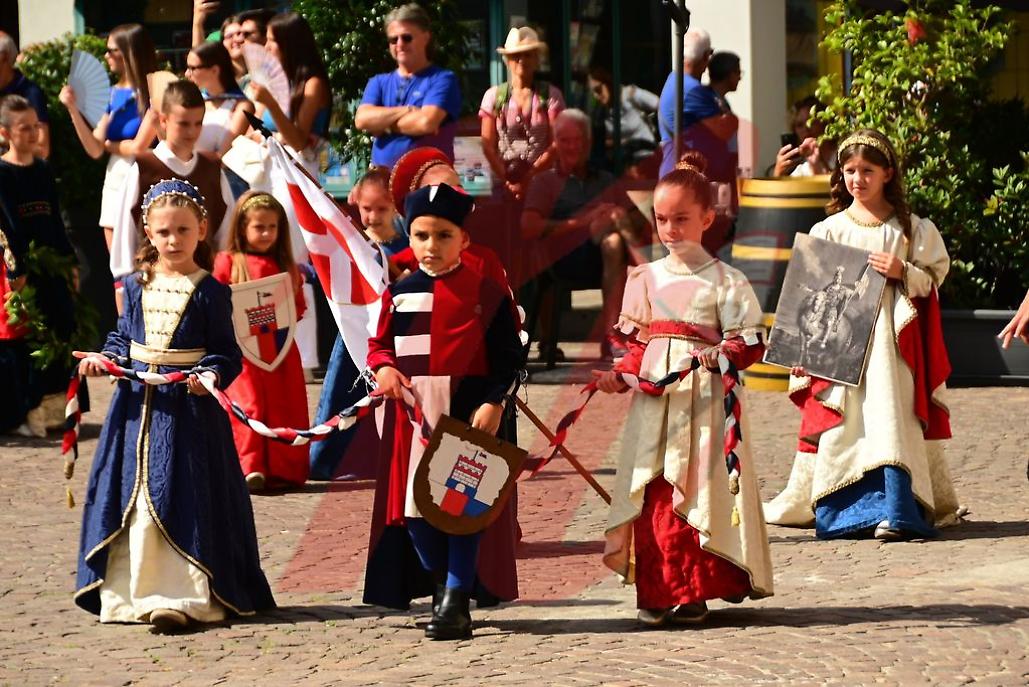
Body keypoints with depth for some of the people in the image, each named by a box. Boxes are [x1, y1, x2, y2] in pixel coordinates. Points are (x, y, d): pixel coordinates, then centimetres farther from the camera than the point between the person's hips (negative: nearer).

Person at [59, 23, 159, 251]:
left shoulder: (152, 94, -10)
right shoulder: (114, 94, 9)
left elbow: (139, 147, -15)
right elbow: (95, 150, 3)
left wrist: (109, 144, 4)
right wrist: (73, 110, -6)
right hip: (115, 180, 7)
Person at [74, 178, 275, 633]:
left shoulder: (209, 291, -4)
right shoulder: (137, 286, 8)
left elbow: (226, 352, -4)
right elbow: (123, 336, 16)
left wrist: (212, 375, -23)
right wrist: (105, 357, -3)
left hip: (188, 406, -5)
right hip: (137, 404, 5)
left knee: (181, 500, -7)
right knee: (132, 499, 5)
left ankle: (183, 597, -9)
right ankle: (130, 593, 11)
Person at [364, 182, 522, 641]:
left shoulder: (486, 292, -1)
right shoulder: (399, 293, 7)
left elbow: (508, 356, -1)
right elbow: (380, 343, 15)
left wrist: (494, 402, -12)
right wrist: (383, 368, -7)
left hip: (470, 413, -3)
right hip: (413, 415, 3)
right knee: (415, 506, 5)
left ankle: (456, 600, 1)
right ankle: (441, 584, 23)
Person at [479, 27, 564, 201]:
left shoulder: (551, 95, 2)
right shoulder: (494, 96, 6)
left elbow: (556, 145, -4)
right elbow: (488, 145, 2)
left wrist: (528, 180, -13)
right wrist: (507, 182, -10)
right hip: (503, 183, 1)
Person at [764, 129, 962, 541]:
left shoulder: (910, 229, 7)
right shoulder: (828, 231, 9)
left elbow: (932, 279, 9)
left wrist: (903, 272, -11)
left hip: (891, 345, -1)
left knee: (889, 422, -13)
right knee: (841, 426, -4)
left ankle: (895, 510, -20)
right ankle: (841, 509, 0)